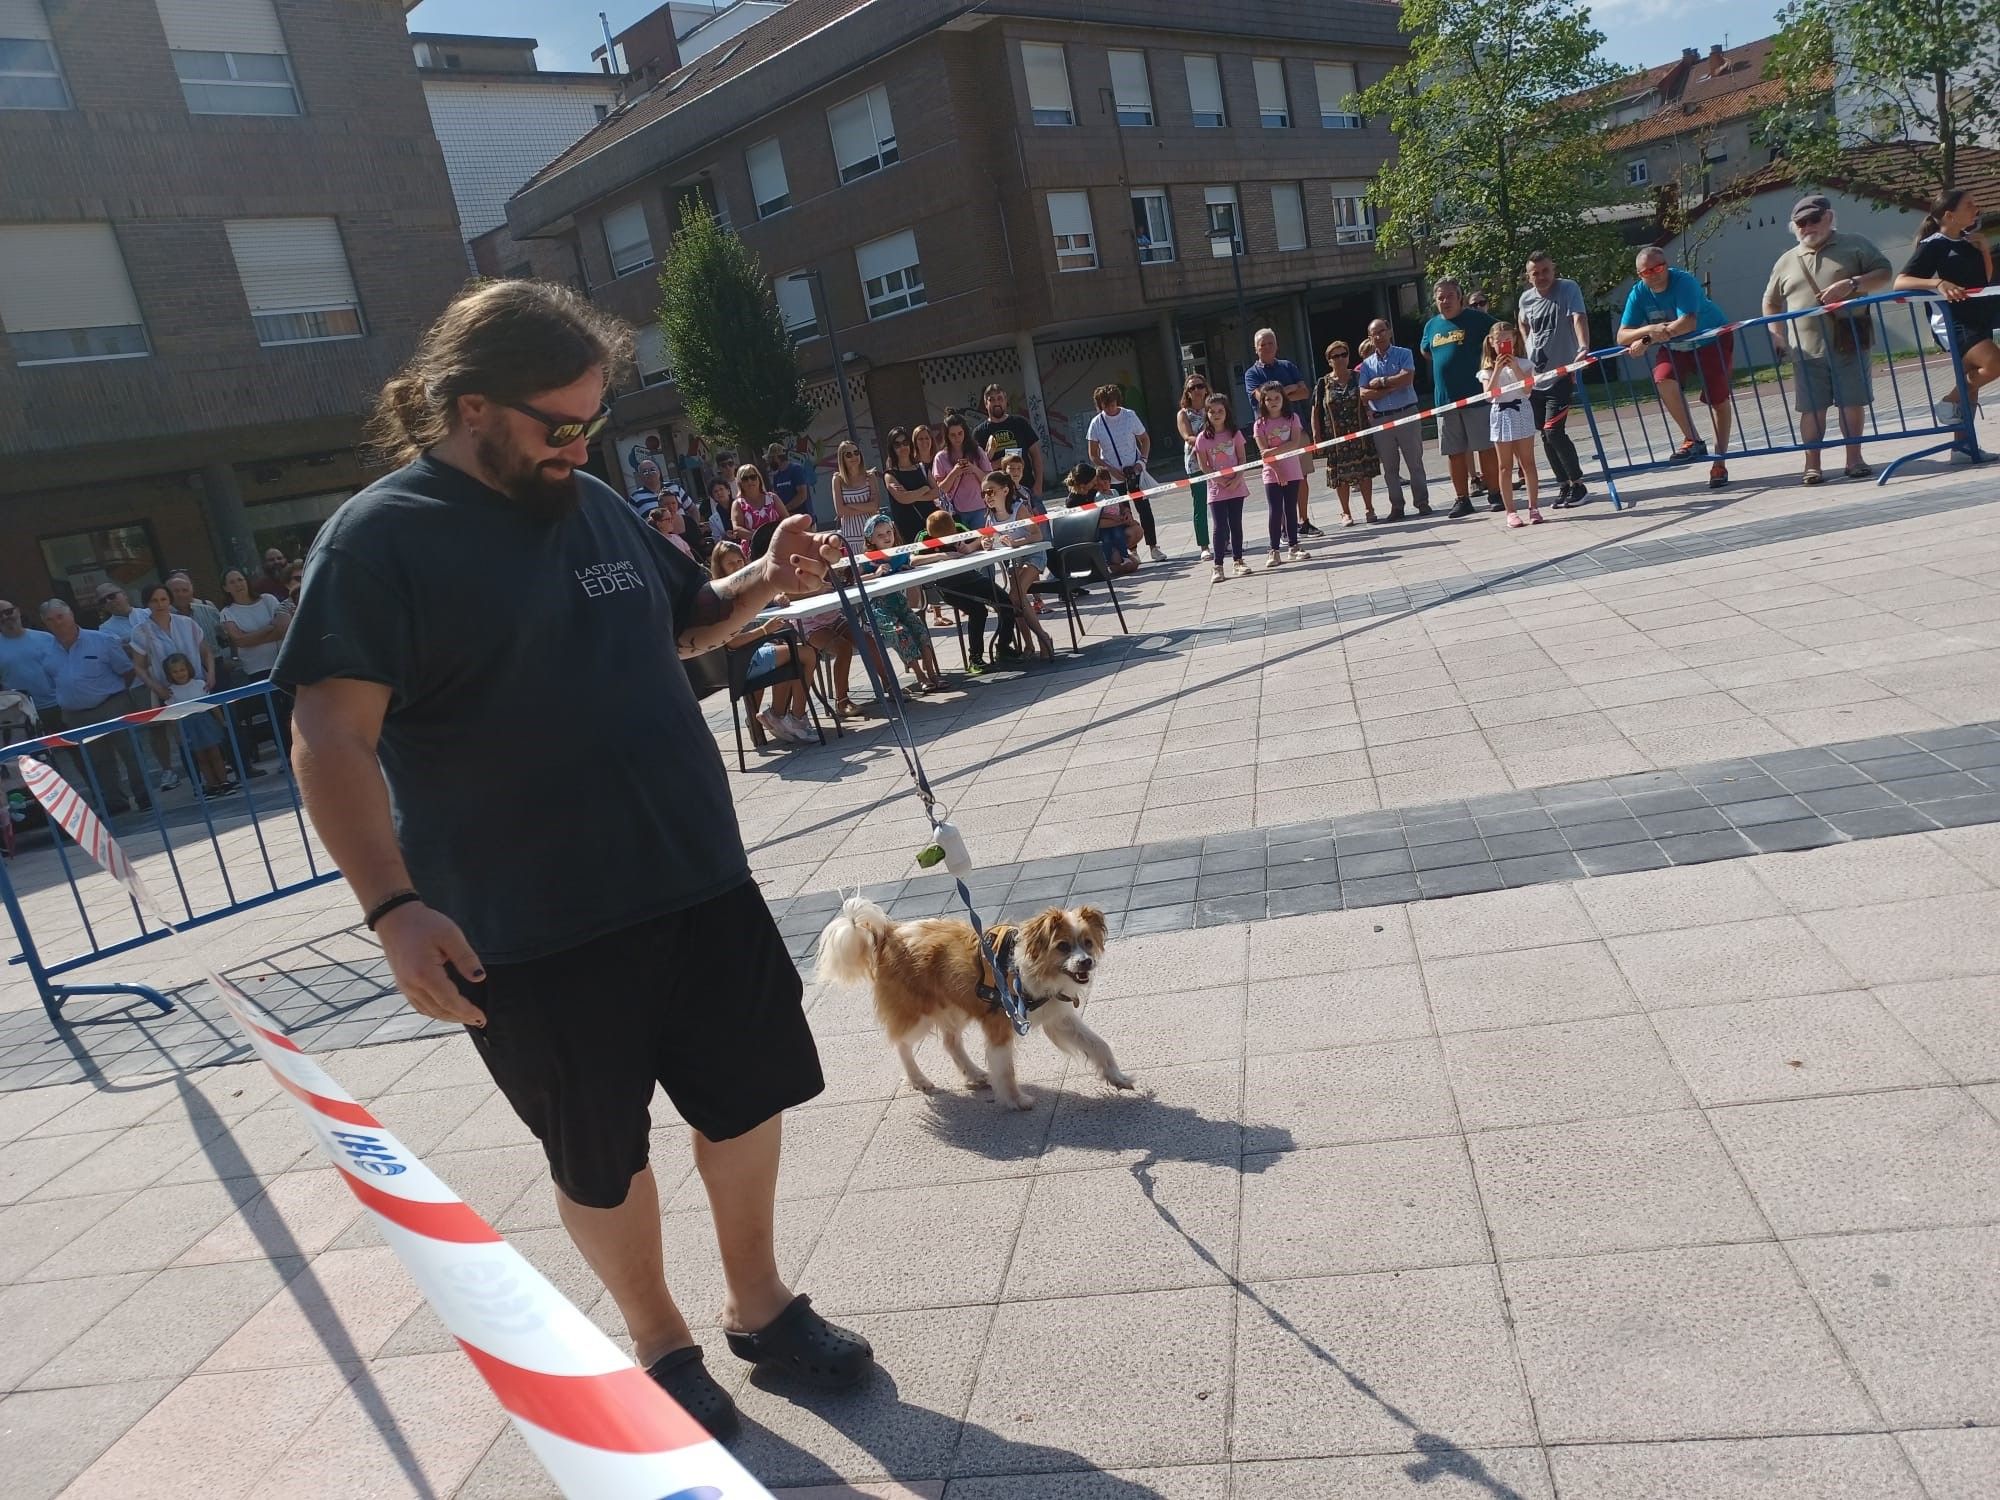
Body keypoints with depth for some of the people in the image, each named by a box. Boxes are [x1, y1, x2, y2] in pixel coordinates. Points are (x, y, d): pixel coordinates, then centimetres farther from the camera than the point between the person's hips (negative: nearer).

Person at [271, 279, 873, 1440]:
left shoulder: (597, 505, 7)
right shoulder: (380, 539, -12)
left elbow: (687, 622, 21)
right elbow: (333, 740, -18)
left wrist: (766, 581, 2)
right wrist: (395, 906, -27)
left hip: (700, 885, 6)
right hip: (532, 932, -6)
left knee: (749, 1098, 16)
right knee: (603, 1156, 12)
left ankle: (760, 1303, 40)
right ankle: (661, 1345, 38)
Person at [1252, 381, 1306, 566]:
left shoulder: (1292, 419, 2)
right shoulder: (1260, 424, -2)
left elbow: (1295, 443, -11)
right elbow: (1264, 452, -10)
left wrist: (1273, 450, -20)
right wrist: (1278, 471, -18)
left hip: (1292, 472, 1)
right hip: (1272, 474, -1)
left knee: (1291, 509, 7)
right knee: (1275, 512, -3)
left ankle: (1294, 546, 16)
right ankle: (1274, 551, 0)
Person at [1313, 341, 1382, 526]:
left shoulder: (1358, 378, 4)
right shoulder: (1323, 384, 0)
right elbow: (1315, 412, 0)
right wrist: (1316, 436, -6)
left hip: (1360, 433, 1)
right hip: (1335, 437, -1)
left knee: (1365, 472, 2)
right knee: (1340, 476, 2)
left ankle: (1369, 508, 15)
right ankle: (1346, 513, 15)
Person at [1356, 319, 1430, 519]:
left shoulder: (1404, 354, 3)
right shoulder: (1367, 364, 9)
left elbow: (1407, 377, -15)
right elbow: (1364, 394, -3)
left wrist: (1381, 382, -8)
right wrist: (1391, 388, -11)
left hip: (1406, 414, -3)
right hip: (1380, 419, 3)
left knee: (1415, 462, 2)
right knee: (1390, 467, 6)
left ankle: (1422, 503, 8)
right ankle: (1396, 507, 12)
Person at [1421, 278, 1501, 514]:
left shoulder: (1477, 318, -3)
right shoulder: (1432, 326, 13)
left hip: (1476, 396, -5)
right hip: (1444, 399, 5)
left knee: (1486, 448, -3)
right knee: (1455, 453, 7)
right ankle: (1463, 499, 14)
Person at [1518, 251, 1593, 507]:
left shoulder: (1568, 289, -9)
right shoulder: (1525, 299, 6)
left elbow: (1579, 318, -24)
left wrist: (1583, 348, -41)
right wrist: (1530, 350, 13)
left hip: (1561, 374, -6)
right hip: (1534, 377, 6)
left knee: (1554, 431, -14)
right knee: (1545, 436, 9)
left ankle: (1577, 483, 1)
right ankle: (1564, 485, 21)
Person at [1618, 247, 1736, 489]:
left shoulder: (1683, 282, -29)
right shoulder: (1639, 294, -16)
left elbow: (1688, 322, -42)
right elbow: (1622, 336, -20)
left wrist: (1646, 341, -43)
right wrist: (1649, 329, -40)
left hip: (1713, 340, -3)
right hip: (1675, 348, 3)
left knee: (1718, 399, -4)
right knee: (1663, 379, -27)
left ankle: (1720, 462, 8)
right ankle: (1691, 440, -16)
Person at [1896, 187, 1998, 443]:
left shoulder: (1968, 240, 13)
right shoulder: (1933, 246, -9)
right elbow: (1900, 282, -21)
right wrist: (1938, 283, -35)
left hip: (1979, 318, 8)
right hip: (1951, 322, -8)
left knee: (1971, 382, 7)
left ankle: (1962, 446, 12)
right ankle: (1950, 402, -2)